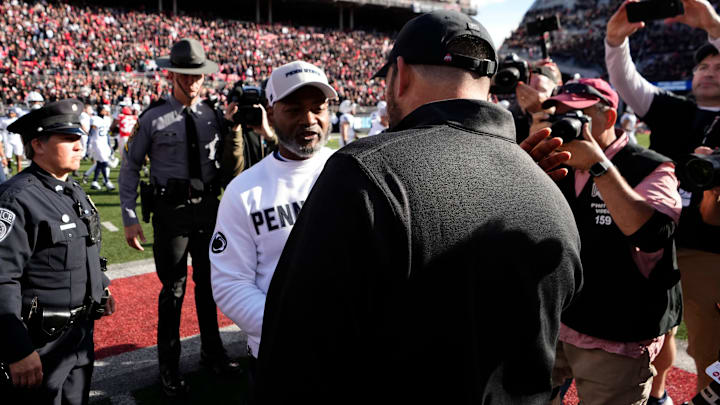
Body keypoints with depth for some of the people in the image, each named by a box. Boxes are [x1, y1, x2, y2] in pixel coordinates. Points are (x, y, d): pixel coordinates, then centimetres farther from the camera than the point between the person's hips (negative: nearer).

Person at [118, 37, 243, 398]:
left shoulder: (213, 115, 4)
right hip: (172, 210, -3)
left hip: (208, 206, 4)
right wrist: (129, 219, -8)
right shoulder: (154, 118, -6)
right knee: (173, 288, 4)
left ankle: (212, 352, 34)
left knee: (208, 283, 16)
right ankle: (169, 366, 22)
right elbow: (130, 168, -3)